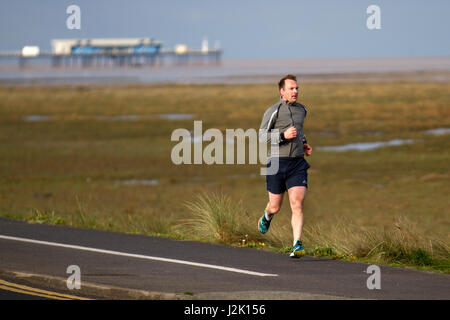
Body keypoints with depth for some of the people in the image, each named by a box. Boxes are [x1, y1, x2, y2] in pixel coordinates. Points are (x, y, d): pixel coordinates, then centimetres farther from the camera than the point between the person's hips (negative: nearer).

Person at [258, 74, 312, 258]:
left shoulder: (301, 110, 14)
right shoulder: (274, 111, -6)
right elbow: (262, 136, -8)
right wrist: (284, 135, -20)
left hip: (298, 162, 3)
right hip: (277, 162, -3)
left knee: (297, 205, -13)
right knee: (275, 207, 8)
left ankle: (297, 246, -16)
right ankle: (267, 217, 46)